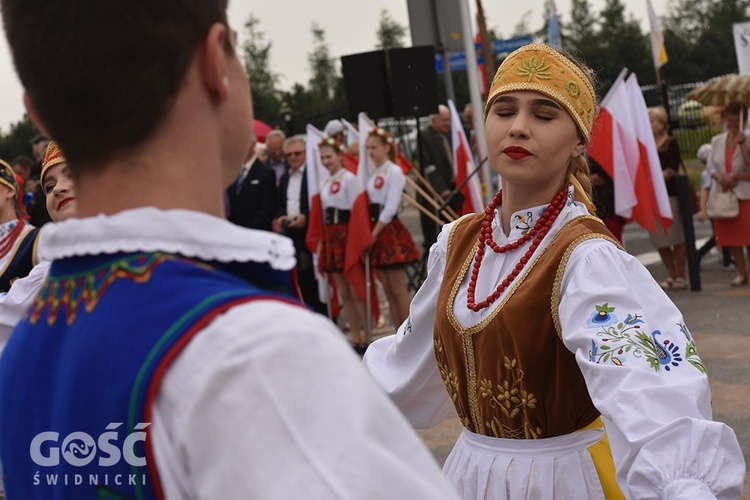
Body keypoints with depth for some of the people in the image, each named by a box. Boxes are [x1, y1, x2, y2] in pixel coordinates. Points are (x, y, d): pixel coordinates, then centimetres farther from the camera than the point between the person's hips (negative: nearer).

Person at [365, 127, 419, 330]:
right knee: (388, 291, 8)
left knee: (398, 289, -6)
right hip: (375, 231, 7)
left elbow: (390, 208, -15)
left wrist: (374, 233, -15)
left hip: (390, 231, -7)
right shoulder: (372, 174, 12)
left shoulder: (394, 172, -8)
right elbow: (368, 205, 11)